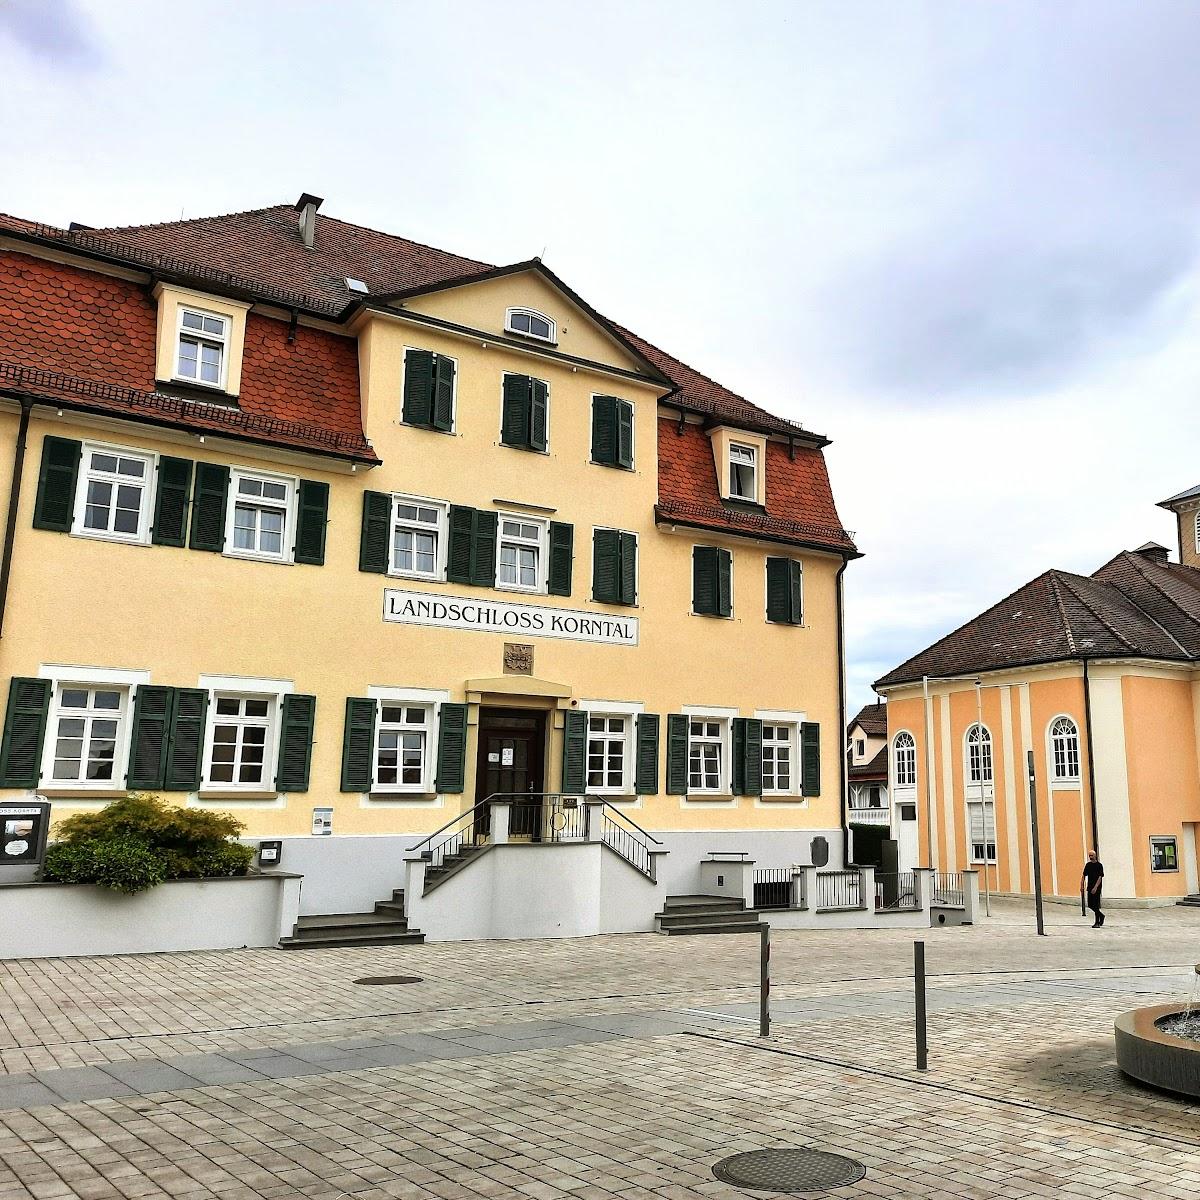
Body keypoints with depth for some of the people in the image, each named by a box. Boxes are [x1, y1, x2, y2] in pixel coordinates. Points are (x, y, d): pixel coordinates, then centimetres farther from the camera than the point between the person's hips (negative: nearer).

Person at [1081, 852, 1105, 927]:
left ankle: (1097, 922, -2)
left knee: (1096, 905, -7)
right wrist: (1082, 886, 3)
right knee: (1090, 905, 7)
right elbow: (1084, 876, 12)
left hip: (1097, 888, -6)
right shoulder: (1088, 865, 9)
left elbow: (1100, 877, -13)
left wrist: (1095, 887, -21)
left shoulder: (1099, 865, -7)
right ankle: (1101, 915, 29)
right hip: (1090, 887, 6)